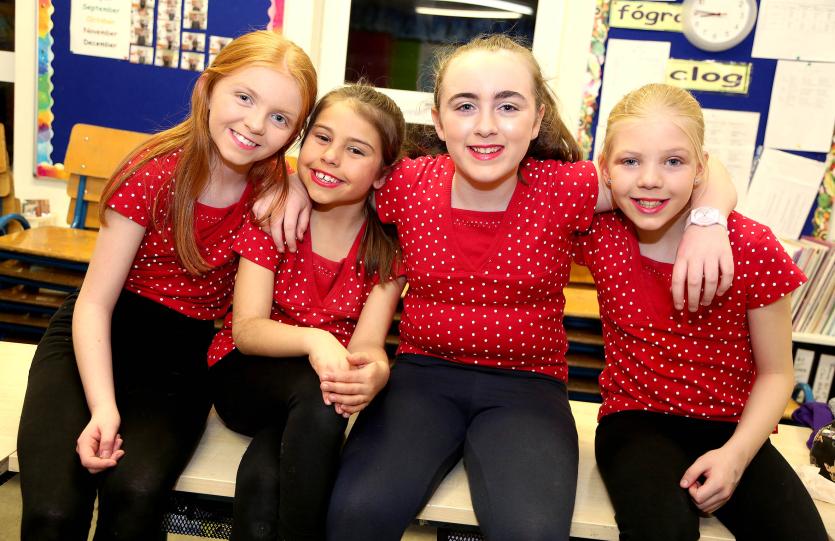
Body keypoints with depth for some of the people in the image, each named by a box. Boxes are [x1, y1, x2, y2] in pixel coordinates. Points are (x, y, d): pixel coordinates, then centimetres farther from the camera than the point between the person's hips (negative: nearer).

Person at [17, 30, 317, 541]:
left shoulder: (273, 182, -5)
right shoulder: (155, 173, -14)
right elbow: (94, 303, -13)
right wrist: (104, 408, -27)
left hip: (184, 354, 2)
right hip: (99, 340, -1)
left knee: (136, 493, -28)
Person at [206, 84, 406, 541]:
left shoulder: (389, 242, -7)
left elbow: (368, 341, -17)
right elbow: (246, 329, -17)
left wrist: (374, 372, -43)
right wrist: (312, 339, -39)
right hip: (247, 376, 0)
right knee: (317, 390, -34)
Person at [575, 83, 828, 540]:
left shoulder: (752, 249, -11)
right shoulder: (599, 236, -9)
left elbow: (776, 373, -3)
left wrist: (736, 453, -17)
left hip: (732, 428, 2)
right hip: (636, 419, -1)